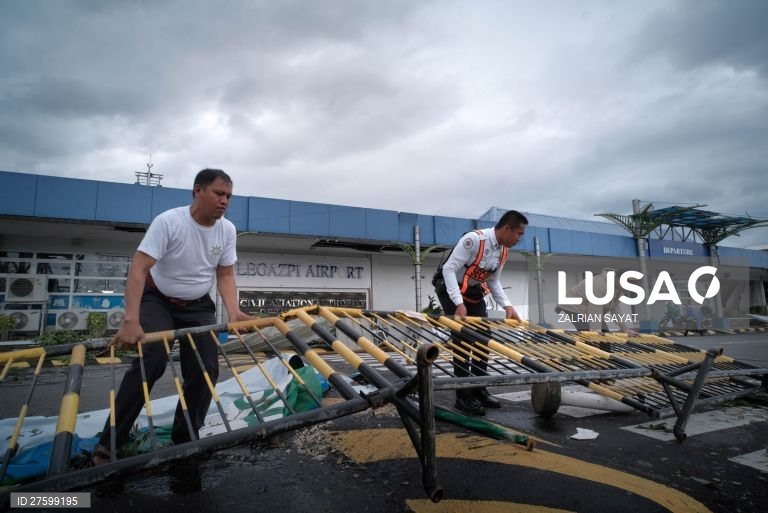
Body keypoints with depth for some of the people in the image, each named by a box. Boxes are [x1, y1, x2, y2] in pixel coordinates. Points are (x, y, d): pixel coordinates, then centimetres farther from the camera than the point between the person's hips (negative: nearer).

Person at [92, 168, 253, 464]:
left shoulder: (227, 230, -9)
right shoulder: (168, 221, -23)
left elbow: (225, 275, -3)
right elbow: (138, 269, -27)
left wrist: (233, 312, -19)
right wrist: (131, 320, -36)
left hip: (198, 306, 4)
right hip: (158, 300, -4)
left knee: (206, 369, -6)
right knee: (152, 361, -21)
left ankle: (184, 442, 12)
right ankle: (109, 443, -4)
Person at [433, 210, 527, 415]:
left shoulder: (503, 251, -1)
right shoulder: (473, 239, -27)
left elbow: (493, 281, 9)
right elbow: (449, 269, -29)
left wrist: (507, 305, -5)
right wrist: (459, 304, -35)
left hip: (474, 292, 8)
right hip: (451, 289, -8)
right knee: (463, 340, -12)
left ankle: (479, 391, 18)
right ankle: (463, 397, -2)